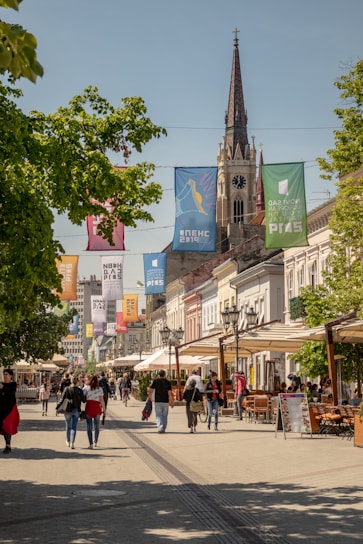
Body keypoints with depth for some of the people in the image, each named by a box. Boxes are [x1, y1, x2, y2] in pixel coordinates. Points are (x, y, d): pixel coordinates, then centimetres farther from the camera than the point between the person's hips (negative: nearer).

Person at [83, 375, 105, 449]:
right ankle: (95, 442, 22)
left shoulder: (85, 388, 1)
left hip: (88, 407, -1)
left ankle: (91, 444, -6)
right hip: (97, 408, 1)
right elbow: (102, 401, 1)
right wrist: (104, 409, 7)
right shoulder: (100, 389, 3)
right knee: (96, 426, 15)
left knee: (89, 426, 1)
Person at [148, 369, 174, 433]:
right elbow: (170, 393, -4)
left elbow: (150, 391, -2)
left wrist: (149, 398, 11)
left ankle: (160, 427, -20)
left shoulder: (155, 381, 0)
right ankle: (163, 429, 16)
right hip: (165, 401, 1)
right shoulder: (168, 382, 0)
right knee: (164, 416, 12)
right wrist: (172, 401, 2)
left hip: (158, 401, -1)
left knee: (158, 415, -3)